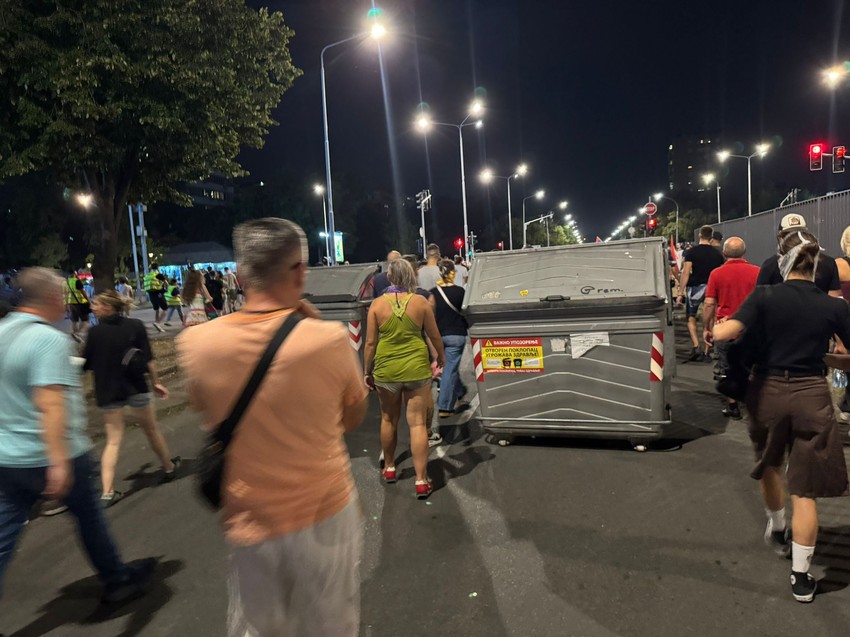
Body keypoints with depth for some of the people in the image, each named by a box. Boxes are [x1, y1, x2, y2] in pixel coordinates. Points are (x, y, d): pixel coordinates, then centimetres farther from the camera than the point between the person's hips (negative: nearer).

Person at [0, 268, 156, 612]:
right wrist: (59, 462, -31)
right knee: (89, 515, 13)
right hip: (50, 457, -7)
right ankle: (117, 581, 31)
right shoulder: (49, 339, -20)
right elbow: (50, 404, -29)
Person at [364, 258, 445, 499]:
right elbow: (435, 336, 4)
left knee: (389, 420, 20)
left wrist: (367, 371, 9)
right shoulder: (420, 302, -4)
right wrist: (441, 355, 23)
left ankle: (389, 468, 36)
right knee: (417, 423, 4)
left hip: (386, 370, 1)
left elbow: (371, 342, -3)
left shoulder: (377, 304, -4)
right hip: (416, 368, -1)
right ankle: (421, 481, 6)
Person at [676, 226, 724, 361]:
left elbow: (686, 273, -11)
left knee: (691, 317, 12)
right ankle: (706, 352, 12)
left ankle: (696, 347, -5)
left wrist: (680, 292, -10)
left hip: (694, 288, -2)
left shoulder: (691, 252, -6)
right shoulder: (717, 254, 4)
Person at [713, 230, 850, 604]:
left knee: (770, 464, 27)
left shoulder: (765, 296, -10)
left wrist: (715, 327, 0)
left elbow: (723, 334, -21)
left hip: (769, 391, 0)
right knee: (805, 489, 7)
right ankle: (800, 577, 13)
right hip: (812, 395, 0)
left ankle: (777, 531, 48)